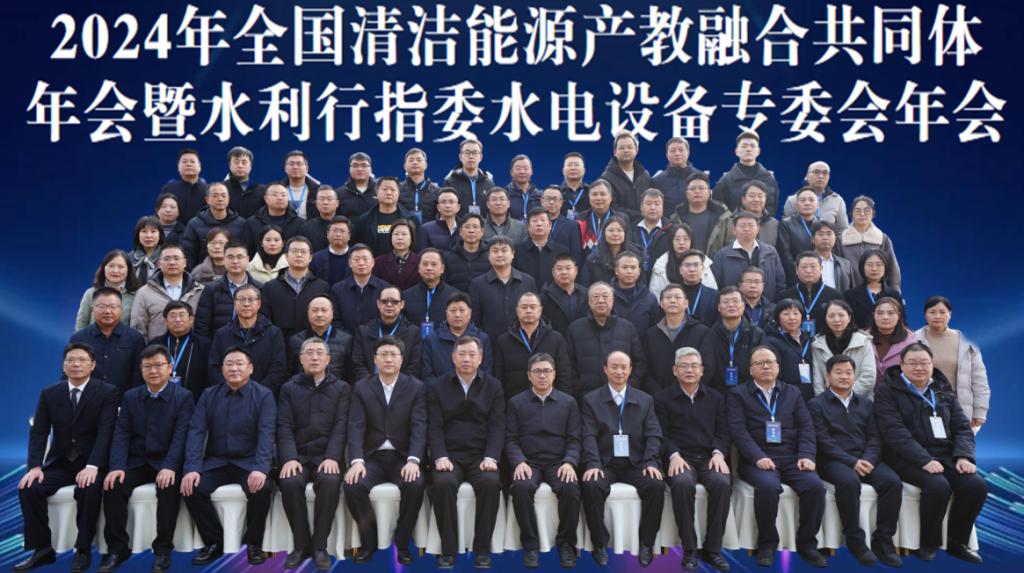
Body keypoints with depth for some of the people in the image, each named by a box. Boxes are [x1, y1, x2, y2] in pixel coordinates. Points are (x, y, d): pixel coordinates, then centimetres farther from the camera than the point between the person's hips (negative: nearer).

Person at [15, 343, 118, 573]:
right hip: (59, 462, 4)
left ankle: (83, 551, -16)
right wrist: (35, 466, -16)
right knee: (28, 488, -21)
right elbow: (38, 433, 1)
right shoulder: (49, 394, 6)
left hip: (91, 463, -4)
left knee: (88, 489, -33)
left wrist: (92, 466, -29)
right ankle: (42, 549, -6)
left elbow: (105, 432, -15)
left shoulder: (107, 392, -6)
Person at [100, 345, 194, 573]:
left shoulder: (183, 397, -3)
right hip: (136, 462, 4)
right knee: (113, 486, -23)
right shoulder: (130, 396, 9)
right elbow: (121, 434, 0)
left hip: (167, 463, -4)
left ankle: (163, 550, -17)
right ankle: (117, 549, -7)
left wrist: (169, 467, -30)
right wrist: (117, 467, -17)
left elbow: (181, 435, -14)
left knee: (169, 488, -32)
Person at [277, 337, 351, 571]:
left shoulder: (342, 388, 10)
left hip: (327, 455, -1)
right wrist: (289, 458, -17)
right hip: (298, 455, 1)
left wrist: (332, 457, -18)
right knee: (290, 483, -31)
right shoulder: (289, 388, 12)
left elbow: (341, 426, -2)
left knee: (330, 481, -33)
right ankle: (301, 544, -12)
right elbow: (285, 427, 1)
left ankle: (319, 546, -17)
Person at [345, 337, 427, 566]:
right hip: (372, 457, 1)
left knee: (415, 485, -31)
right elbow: (356, 427, -4)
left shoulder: (416, 387, 3)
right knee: (352, 485, -27)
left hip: (403, 457, -1)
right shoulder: (362, 388, 6)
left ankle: (402, 542, -8)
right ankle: (369, 540, -3)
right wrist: (356, 461, -21)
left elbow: (419, 427, -7)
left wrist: (413, 460, -23)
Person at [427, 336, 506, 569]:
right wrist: (440, 457, -14)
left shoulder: (493, 386, 9)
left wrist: (491, 457, -14)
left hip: (481, 456, 0)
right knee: (443, 483, -31)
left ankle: (482, 549, -15)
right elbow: (435, 426, 1)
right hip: (450, 455, 0)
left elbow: (497, 426, 1)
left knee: (491, 483, -30)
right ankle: (448, 549, -16)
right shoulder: (437, 386, 8)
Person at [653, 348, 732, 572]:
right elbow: (661, 434, 1)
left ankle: (712, 549, -18)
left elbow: (722, 432, 12)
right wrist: (674, 455, -16)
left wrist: (718, 453, -8)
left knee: (722, 483, -31)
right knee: (683, 484, -36)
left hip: (708, 458, 2)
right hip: (679, 459, -2)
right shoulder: (662, 398, 9)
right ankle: (689, 549, -23)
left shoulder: (716, 398, 18)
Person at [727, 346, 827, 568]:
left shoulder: (793, 393, 19)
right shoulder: (738, 394, 8)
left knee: (815, 485, -25)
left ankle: (807, 543, -5)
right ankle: (767, 544, -12)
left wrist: (806, 455, -9)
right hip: (758, 460, -3)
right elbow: (738, 430, -5)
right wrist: (758, 457, -19)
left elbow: (806, 427, 9)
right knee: (768, 486, -34)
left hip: (792, 458, 3)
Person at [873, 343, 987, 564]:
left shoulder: (943, 392, 18)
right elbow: (894, 432, -12)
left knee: (977, 485, -19)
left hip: (945, 455, 5)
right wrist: (924, 460, -23)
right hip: (908, 458, -5)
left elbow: (963, 427, 12)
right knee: (938, 486, -31)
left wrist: (964, 456, -9)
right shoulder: (887, 391, 0)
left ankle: (957, 542, 2)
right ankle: (928, 544, -8)